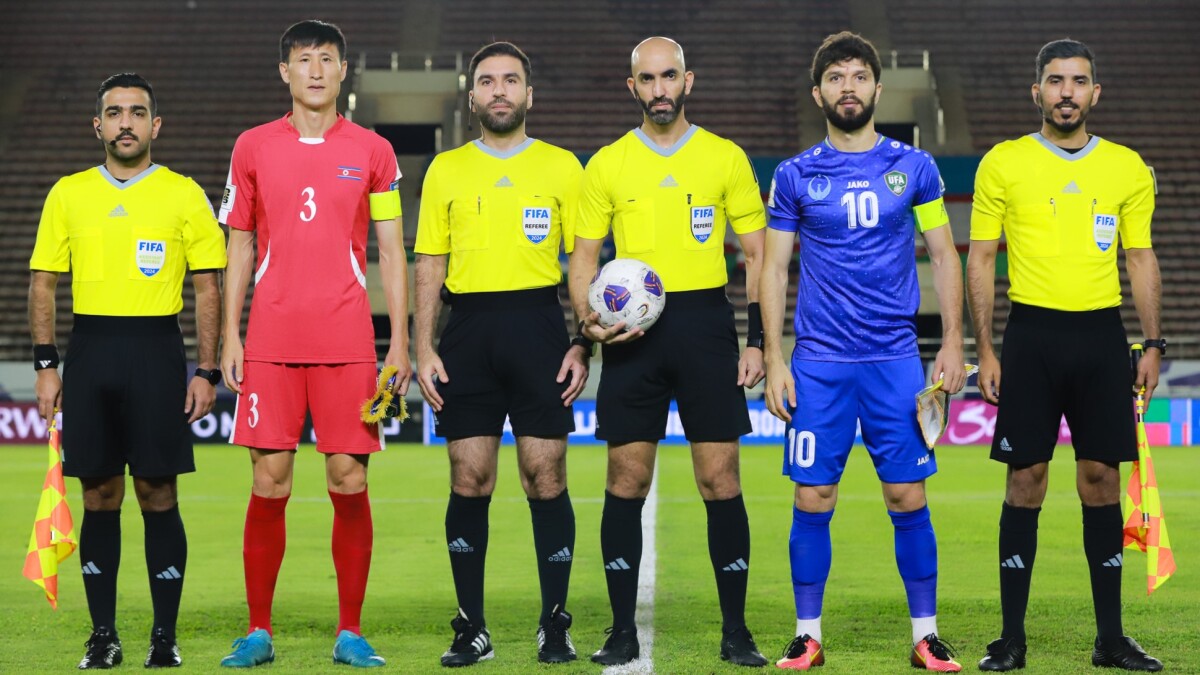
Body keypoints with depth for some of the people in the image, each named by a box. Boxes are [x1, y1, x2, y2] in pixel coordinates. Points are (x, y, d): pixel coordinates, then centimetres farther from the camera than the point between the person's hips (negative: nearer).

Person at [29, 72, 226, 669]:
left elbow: (207, 290, 3)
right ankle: (103, 636, 12)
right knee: (99, 498, 4)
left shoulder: (184, 195, 3)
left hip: (157, 353, -2)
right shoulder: (68, 194, 9)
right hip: (90, 352, 2)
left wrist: (207, 372, -4)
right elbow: (43, 283, 10)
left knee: (157, 496, -2)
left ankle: (165, 636, 6)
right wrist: (46, 365, 2)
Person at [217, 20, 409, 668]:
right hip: (271, 341, 0)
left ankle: (350, 633, 8)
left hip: (347, 341, 0)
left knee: (349, 482, -1)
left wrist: (400, 340, 1)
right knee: (268, 484, -1)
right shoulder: (253, 148, 9)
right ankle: (258, 632, 8)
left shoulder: (372, 151, 7)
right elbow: (239, 248, 12)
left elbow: (391, 251, 8)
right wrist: (230, 336, 4)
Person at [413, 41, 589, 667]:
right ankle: (471, 628, 9)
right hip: (468, 331, 1)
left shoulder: (562, 167, 7)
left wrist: (582, 345, -3)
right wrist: (424, 349, 1)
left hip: (538, 328, -1)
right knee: (469, 483, 1)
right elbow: (429, 267, 10)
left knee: (546, 481, -2)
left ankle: (555, 625, 6)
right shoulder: (445, 169, 11)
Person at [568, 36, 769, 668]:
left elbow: (758, 254, 7)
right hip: (632, 331, 1)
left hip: (706, 321, -1)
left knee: (720, 480, -2)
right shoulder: (606, 165, 7)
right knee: (626, 482, 1)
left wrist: (757, 341, -1)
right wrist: (589, 321, -9)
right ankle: (623, 631, 8)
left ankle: (735, 632, 6)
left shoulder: (726, 158, 6)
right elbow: (584, 255, 9)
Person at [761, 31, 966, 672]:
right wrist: (773, 360, -1)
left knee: (908, 500, 0)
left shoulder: (914, 167, 6)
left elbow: (944, 257, 10)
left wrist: (952, 343, 1)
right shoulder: (794, 176, 4)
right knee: (813, 502, 0)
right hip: (818, 362, 0)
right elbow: (773, 268, 6)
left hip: (896, 360, 0)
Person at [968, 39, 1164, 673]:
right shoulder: (1003, 164, 1)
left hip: (1101, 335, 2)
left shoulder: (1127, 168, 7)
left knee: (1101, 478, 4)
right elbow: (980, 261, 2)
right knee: (1025, 479, 0)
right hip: (1032, 334, -2)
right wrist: (984, 350, -4)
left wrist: (1153, 344, 4)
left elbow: (1142, 260, 11)